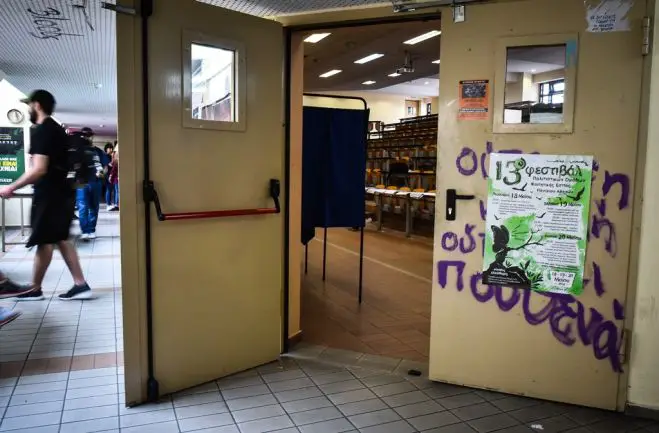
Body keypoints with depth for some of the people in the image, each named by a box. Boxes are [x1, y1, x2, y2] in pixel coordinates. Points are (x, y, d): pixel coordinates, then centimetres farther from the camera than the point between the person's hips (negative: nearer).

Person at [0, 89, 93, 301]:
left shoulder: (41, 131, -15)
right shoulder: (57, 129, 15)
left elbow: (39, 169, -23)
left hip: (49, 193, -9)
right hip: (62, 190, 9)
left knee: (44, 241, 1)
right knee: (61, 238, 10)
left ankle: (35, 289, 14)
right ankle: (80, 284, 7)